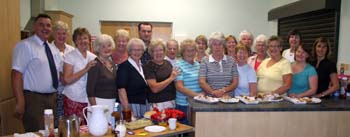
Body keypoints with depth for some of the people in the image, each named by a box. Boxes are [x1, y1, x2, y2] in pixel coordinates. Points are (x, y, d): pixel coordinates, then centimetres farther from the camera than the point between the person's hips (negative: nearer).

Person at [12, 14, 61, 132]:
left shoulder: (54, 49, 13)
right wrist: (20, 102, -23)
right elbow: (16, 73, -17)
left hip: (53, 98, 7)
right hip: (33, 99, -7)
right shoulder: (25, 46, -10)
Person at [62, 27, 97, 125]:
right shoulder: (70, 56, -4)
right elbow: (67, 79, -15)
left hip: (90, 100, 4)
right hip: (73, 100, -4)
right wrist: (86, 69, -19)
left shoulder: (93, 57, 10)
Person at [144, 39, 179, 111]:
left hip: (172, 101, 6)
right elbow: (154, 88, -19)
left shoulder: (167, 63, 10)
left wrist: (176, 74, 4)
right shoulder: (149, 66, -9)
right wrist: (171, 78, -19)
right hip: (158, 104, -6)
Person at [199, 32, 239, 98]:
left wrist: (224, 90, -10)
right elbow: (202, 82, -3)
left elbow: (235, 82, 7)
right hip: (210, 98, -2)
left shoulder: (231, 60, 11)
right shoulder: (205, 60, 6)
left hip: (228, 98, 2)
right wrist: (213, 92, -17)